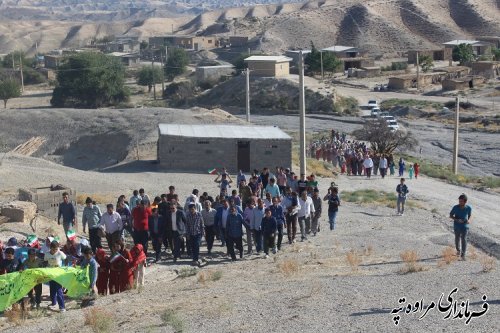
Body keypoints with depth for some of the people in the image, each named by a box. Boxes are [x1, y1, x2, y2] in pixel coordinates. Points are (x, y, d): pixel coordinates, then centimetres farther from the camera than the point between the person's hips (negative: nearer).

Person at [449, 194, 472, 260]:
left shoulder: (469, 208, -15)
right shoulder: (455, 207, -17)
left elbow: (470, 215, 3)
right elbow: (450, 215, -6)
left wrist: (469, 220, -19)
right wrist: (457, 220, -22)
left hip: (465, 226, -1)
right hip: (457, 226, 1)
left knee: (464, 239, -8)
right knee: (457, 239, 18)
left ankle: (463, 254, -3)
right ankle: (458, 250, 43)